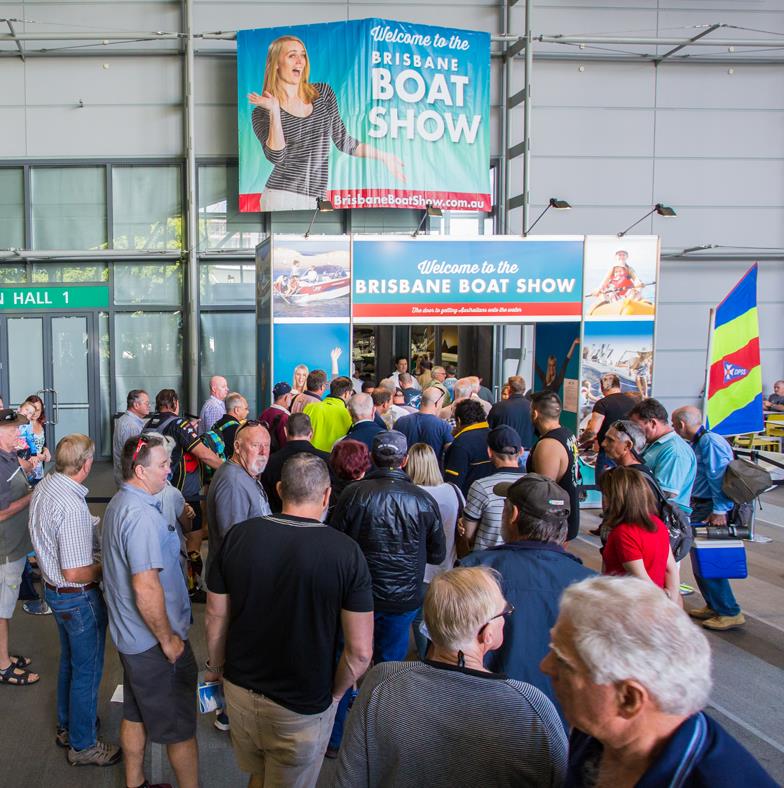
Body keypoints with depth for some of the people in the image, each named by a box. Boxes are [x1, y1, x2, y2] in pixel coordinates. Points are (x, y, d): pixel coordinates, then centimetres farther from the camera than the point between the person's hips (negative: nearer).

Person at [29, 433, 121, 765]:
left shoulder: (45, 486, -4)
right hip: (78, 597, -9)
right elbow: (76, 573, -31)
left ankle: (67, 725, 45)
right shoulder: (72, 506, -33)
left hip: (53, 587, 9)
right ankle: (82, 744, 25)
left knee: (69, 660, 27)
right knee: (87, 669, 9)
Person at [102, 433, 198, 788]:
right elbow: (146, 589, -29)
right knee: (179, 726, 6)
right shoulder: (142, 515, -27)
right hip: (154, 639, -10)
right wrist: (168, 639, -19)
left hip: (130, 636, 10)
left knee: (136, 715, 22)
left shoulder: (118, 504, 6)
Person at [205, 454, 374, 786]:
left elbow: (215, 618, -2)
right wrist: (334, 694, 0)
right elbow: (360, 651, -18)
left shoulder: (238, 535, -12)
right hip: (303, 708, -3)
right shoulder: (346, 552, -20)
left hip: (240, 690, 3)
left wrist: (216, 669, 15)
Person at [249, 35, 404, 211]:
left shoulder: (323, 93, 10)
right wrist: (274, 112, -19)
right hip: (282, 198, -3)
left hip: (317, 199, 3)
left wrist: (383, 156, 15)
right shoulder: (263, 111, 0)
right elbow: (276, 157, -13)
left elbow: (343, 140, 17)